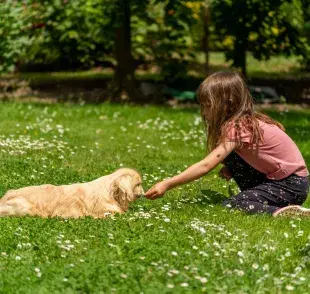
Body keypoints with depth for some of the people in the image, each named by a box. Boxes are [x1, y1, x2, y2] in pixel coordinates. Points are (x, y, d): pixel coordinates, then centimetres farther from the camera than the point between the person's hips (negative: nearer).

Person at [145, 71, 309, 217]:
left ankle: (283, 212, -21)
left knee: (229, 206, -18)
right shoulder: (247, 120, 6)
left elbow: (205, 166, -25)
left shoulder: (239, 128, -20)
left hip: (293, 185, -9)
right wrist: (231, 170, -4)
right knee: (229, 158, 5)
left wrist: (166, 185, -25)